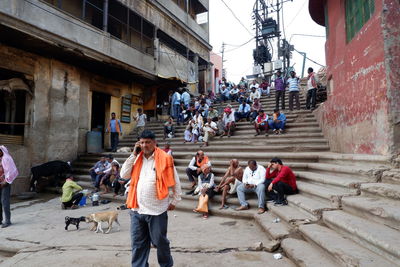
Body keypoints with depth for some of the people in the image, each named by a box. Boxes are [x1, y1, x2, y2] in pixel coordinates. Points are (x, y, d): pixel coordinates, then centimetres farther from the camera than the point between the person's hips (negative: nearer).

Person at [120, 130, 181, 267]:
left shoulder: (164, 158, -8)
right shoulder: (137, 158, 8)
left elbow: (175, 182, -2)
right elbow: (124, 175, 3)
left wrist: (174, 201, 1)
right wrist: (133, 155, -2)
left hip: (156, 210, -4)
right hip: (137, 210, 5)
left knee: (160, 242, 12)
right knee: (138, 244, 15)